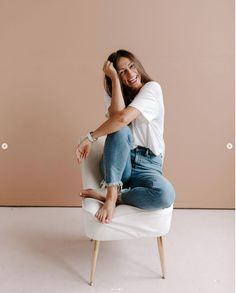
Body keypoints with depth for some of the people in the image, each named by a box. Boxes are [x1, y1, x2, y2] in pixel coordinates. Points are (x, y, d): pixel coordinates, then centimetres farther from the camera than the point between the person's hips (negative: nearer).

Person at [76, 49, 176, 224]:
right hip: (119, 161, 2)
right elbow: (117, 115, -17)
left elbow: (123, 118, -23)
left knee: (166, 195, -35)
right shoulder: (112, 93, 8)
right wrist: (115, 78, -13)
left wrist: (91, 138, -18)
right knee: (120, 131, -32)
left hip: (147, 165, -2)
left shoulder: (152, 88, -6)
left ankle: (109, 195, -18)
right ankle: (112, 192, -29)